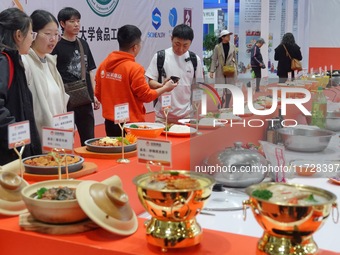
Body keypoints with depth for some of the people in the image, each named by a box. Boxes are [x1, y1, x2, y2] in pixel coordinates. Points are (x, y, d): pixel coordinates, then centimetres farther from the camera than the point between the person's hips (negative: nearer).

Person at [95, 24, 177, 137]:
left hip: (110, 123, 6)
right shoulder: (134, 68, -17)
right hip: (131, 123, -6)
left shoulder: (104, 64, 1)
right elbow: (146, 96, -11)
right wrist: (165, 88, 4)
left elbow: (98, 94, 8)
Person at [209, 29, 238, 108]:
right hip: (220, 71, -2)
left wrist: (236, 69, 12)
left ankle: (226, 107, 16)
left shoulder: (232, 46, 3)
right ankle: (220, 107, 4)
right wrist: (212, 71, -7)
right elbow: (214, 59, -1)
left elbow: (235, 58, 11)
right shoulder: (217, 47, -2)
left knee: (229, 90, 5)